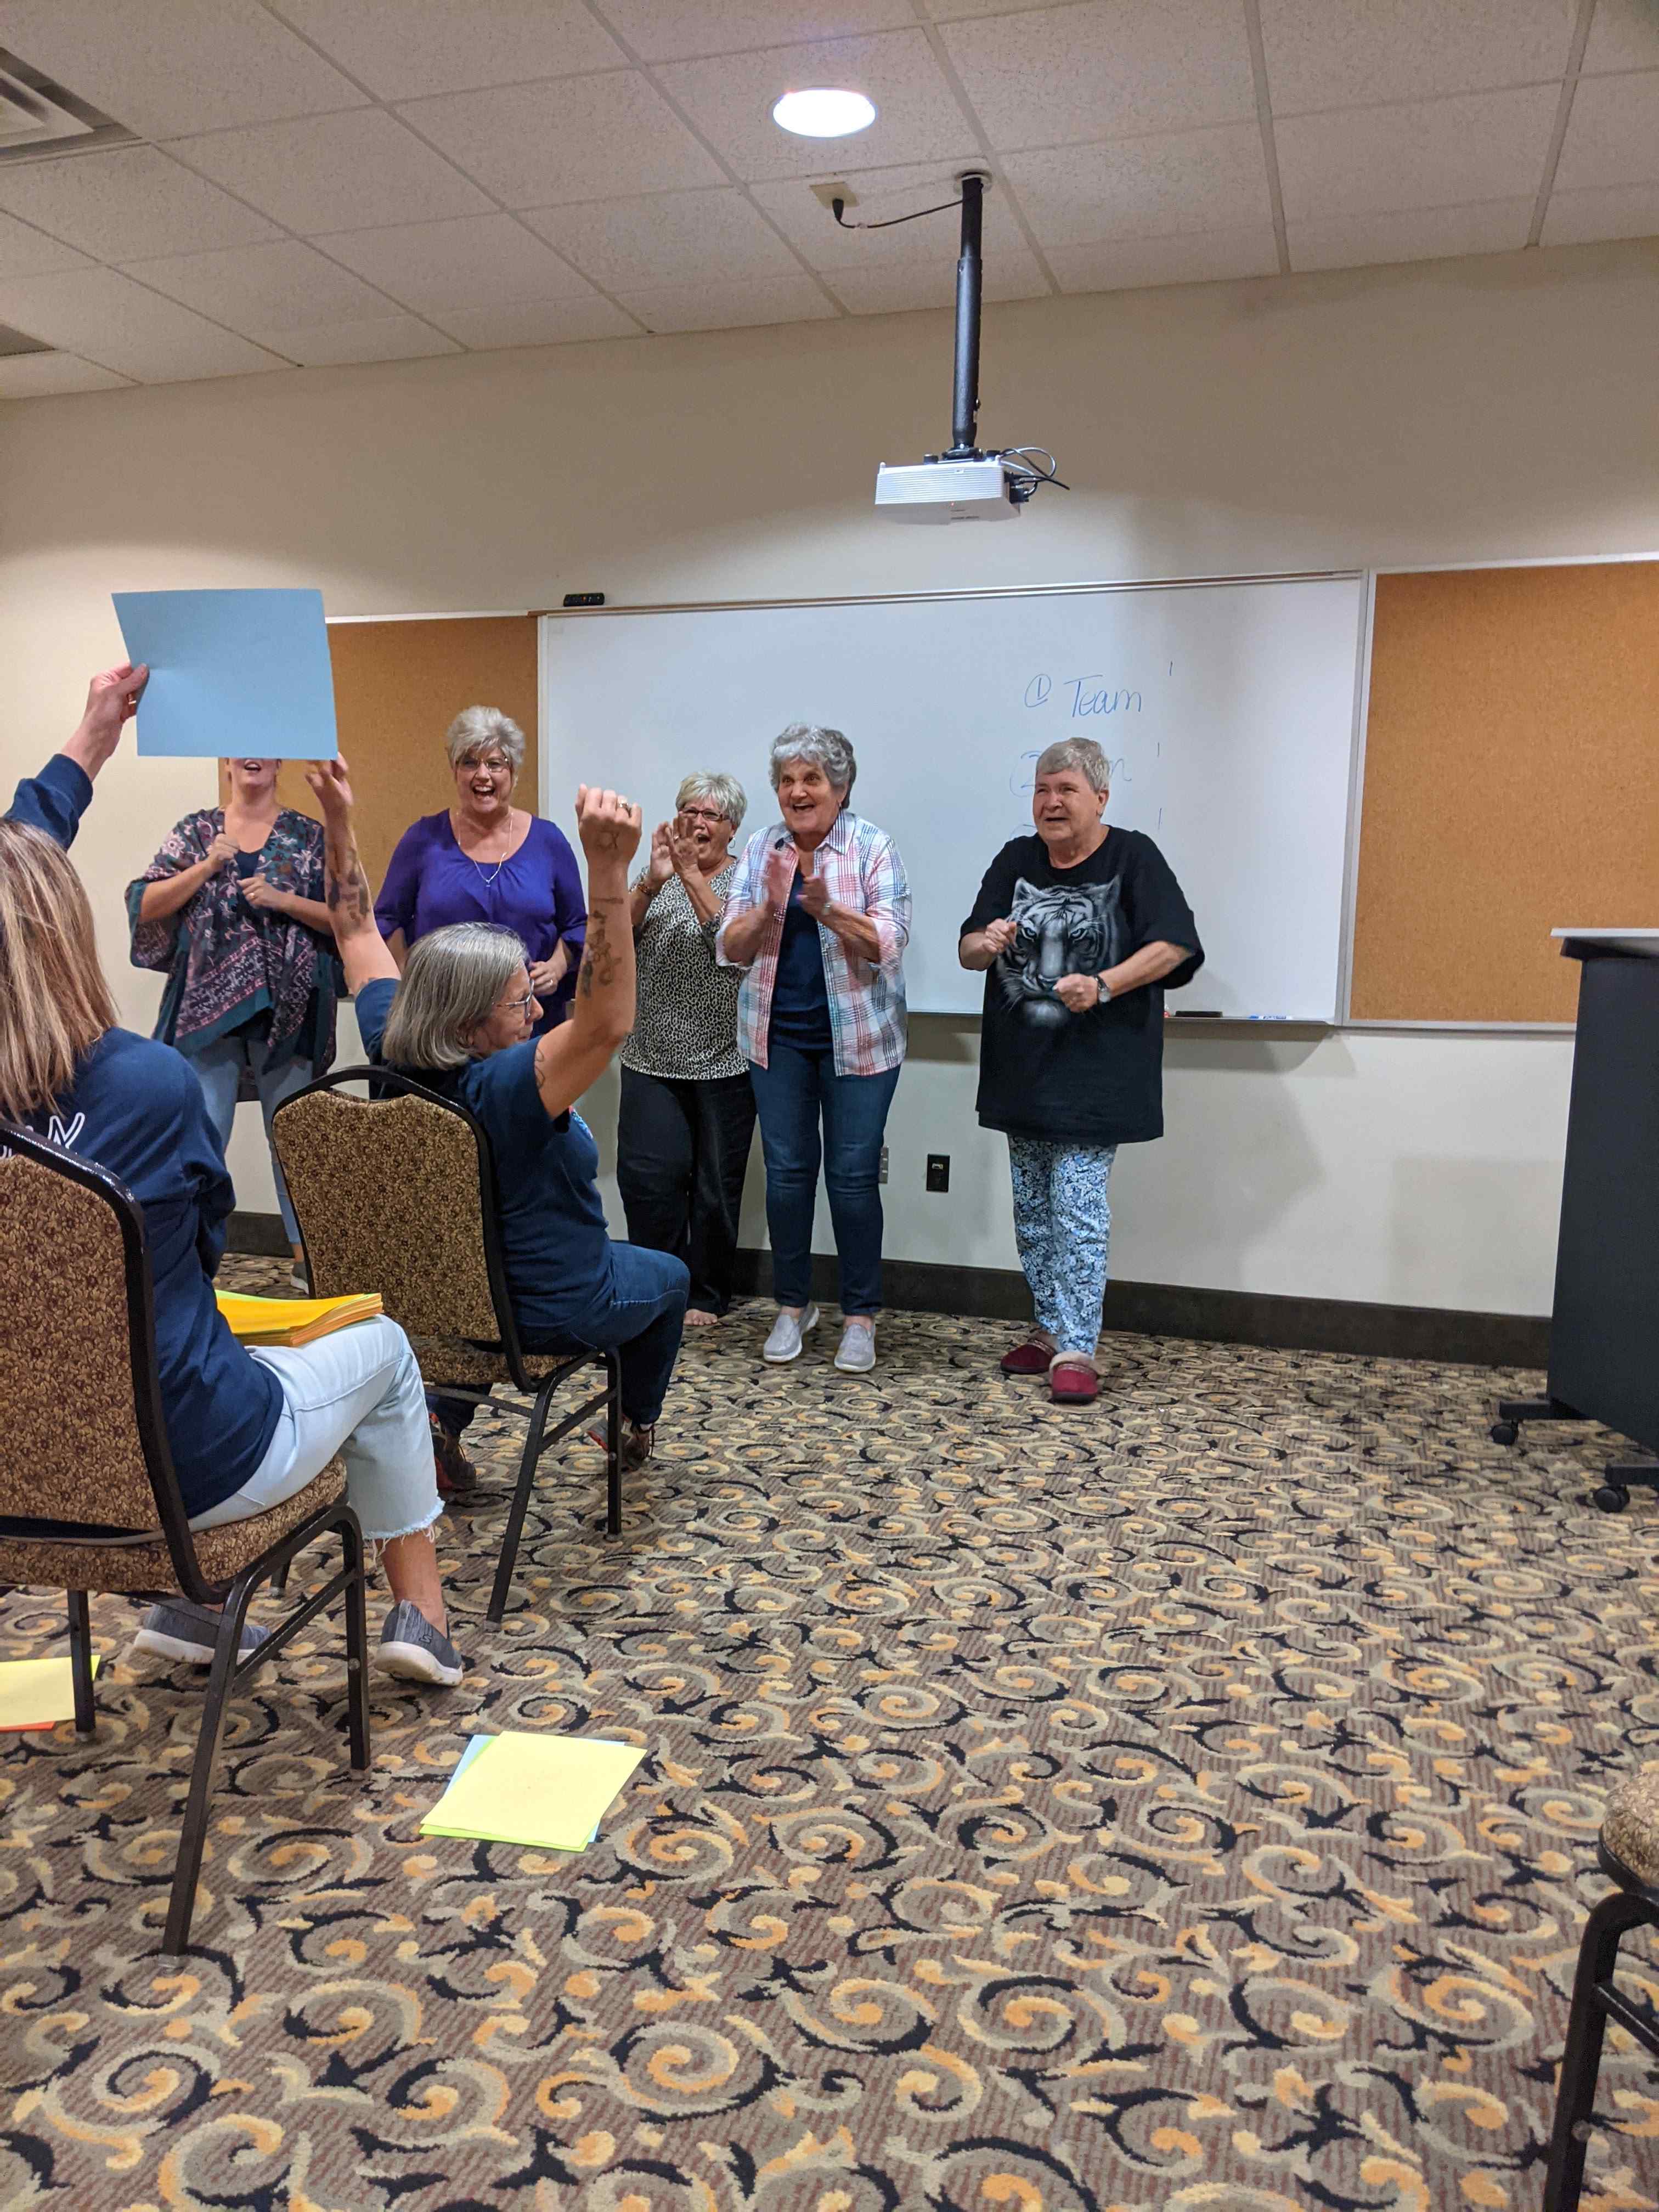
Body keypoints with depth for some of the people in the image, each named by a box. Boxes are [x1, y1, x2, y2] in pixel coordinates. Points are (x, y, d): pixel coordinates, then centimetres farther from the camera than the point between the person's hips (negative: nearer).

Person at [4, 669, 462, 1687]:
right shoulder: (150, 1083, -27)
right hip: (188, 1468, -5)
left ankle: (187, 1601, 33)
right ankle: (420, 1610, 29)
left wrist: (85, 751, 15)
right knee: (382, 1347, 22)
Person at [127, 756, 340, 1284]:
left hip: (287, 1009, 0)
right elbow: (146, 905, 1)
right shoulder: (196, 830, 9)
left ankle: (308, 1255, 17)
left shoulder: (309, 836, 6)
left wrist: (283, 900, -11)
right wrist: (207, 866, -10)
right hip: (207, 1005, 1)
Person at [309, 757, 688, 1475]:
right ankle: (636, 1428, 42)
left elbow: (358, 933, -3)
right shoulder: (499, 1089, -36)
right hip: (552, 1311, -6)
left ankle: (445, 1418, 28)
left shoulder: (393, 1057, -15)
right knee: (669, 1276, 25)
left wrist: (338, 822, -2)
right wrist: (609, 869, -61)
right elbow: (607, 1022, -52)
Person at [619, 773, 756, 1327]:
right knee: (647, 1174, -5)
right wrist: (651, 882, -17)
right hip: (653, 1056, 3)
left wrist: (691, 873, -21)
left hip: (723, 1062, -2)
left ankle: (706, 1296, 20)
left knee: (716, 1182, 5)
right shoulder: (654, 875, 9)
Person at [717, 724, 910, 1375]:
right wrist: (769, 907, -19)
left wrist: (828, 910, -29)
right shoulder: (760, 850, 4)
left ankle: (860, 1315, 14)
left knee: (853, 1174, 1)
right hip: (778, 1035, 3)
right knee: (786, 1170, 8)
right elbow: (732, 949, 0)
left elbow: (889, 943, -14)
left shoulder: (873, 848, -5)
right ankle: (793, 1306, 23)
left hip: (857, 1037, -3)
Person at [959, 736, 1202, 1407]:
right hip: (1021, 1067, 6)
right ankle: (1050, 1329, 25)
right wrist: (988, 944, -17)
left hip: (1095, 1071, -6)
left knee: (1078, 1208, -8)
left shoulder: (1133, 858, -4)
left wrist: (1104, 985, -23)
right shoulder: (1016, 860, 10)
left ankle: (1076, 1350, -3)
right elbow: (968, 949, 7)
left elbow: (1174, 946, -11)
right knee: (1032, 1207, 12)